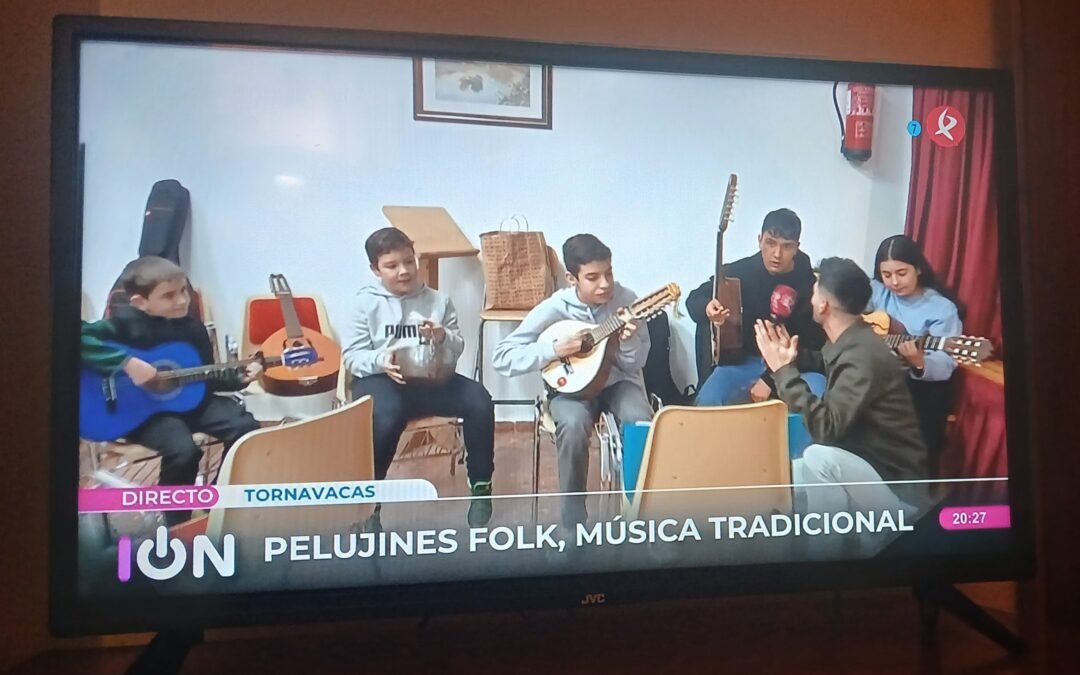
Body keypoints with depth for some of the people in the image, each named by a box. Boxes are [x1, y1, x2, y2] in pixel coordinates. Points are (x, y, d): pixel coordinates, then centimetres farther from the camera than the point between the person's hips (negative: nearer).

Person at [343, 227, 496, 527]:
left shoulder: (439, 301, 9)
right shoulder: (367, 302, 2)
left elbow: (457, 352, 8)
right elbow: (351, 356, -1)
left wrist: (443, 338, -15)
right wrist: (381, 360, -22)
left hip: (431, 378, 3)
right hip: (380, 379, -3)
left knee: (479, 401, -22)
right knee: (387, 416, -38)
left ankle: (480, 485, -4)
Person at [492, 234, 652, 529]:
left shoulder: (626, 301, -10)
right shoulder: (553, 309, -15)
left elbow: (635, 365, -3)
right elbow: (501, 357, -16)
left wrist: (628, 342, -25)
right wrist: (553, 350, -26)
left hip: (618, 380, 2)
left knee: (642, 423, -30)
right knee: (573, 425, -34)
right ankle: (574, 518, -14)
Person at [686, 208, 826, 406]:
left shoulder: (810, 283, -11)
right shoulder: (740, 271, -9)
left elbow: (813, 342, -7)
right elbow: (694, 299, -1)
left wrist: (770, 379, -16)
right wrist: (707, 308, -29)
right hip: (743, 361, 1)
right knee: (707, 401, -26)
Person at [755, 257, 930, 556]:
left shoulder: (863, 355, -26)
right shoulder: (847, 343, 0)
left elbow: (825, 427, -32)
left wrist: (783, 370, -26)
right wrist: (791, 355, 5)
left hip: (897, 490, -9)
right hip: (863, 470, 9)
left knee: (819, 457, -33)